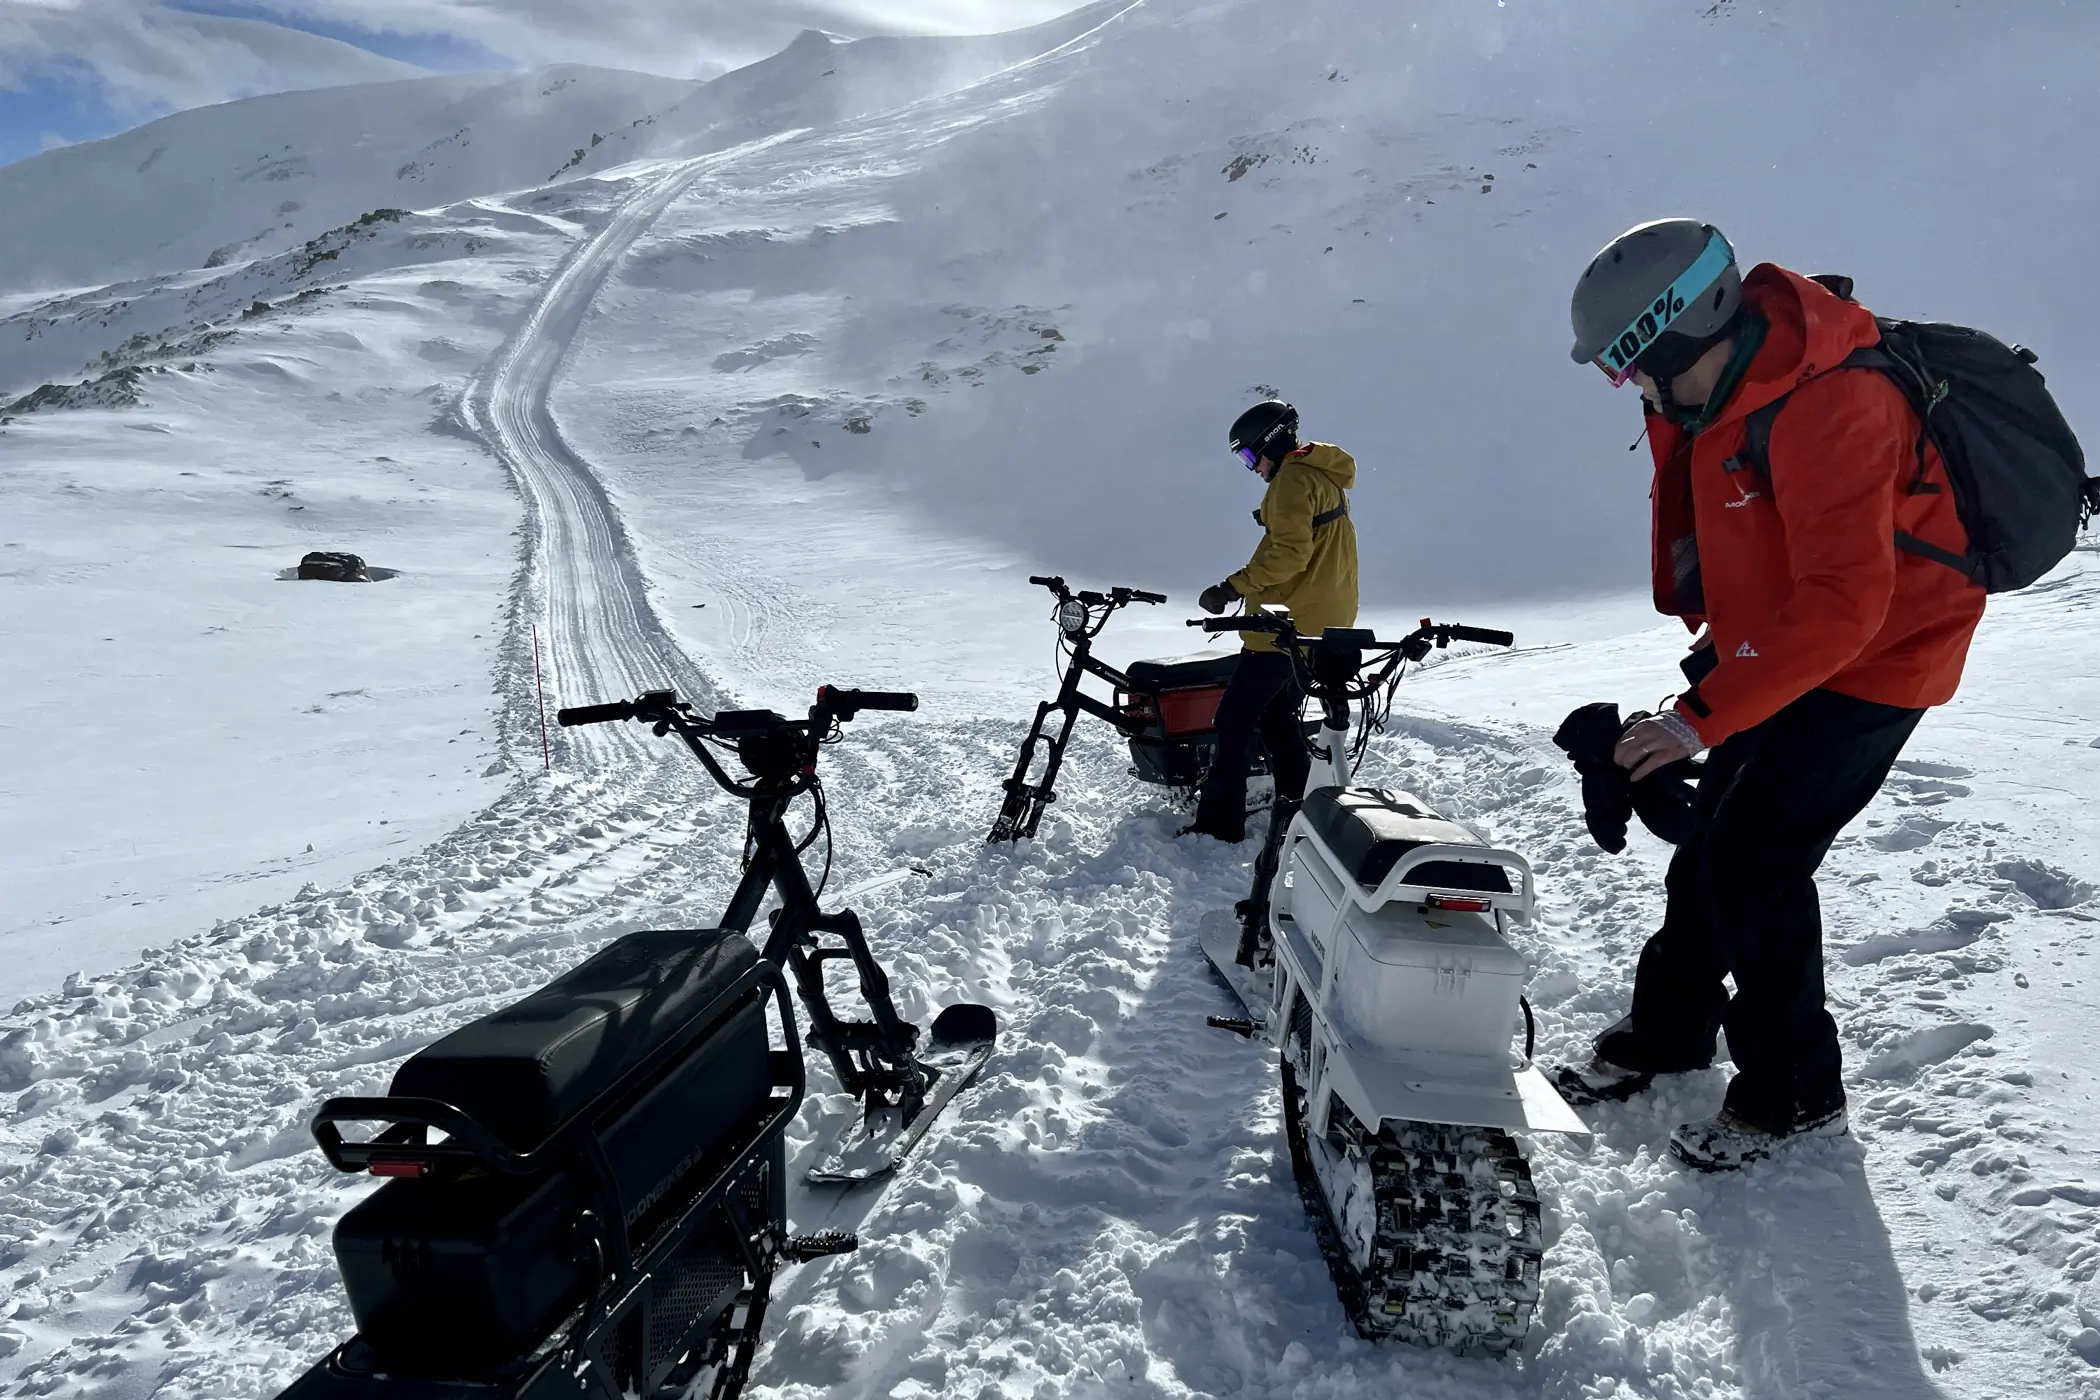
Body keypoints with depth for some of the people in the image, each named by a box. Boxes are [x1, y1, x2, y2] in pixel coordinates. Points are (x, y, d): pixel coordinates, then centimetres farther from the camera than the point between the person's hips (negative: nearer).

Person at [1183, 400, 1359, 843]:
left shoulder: (1293, 479, -14)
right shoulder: (1326, 475, 18)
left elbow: (1289, 552, -25)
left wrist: (1233, 587, -21)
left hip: (1286, 624, -10)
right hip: (1324, 623, 10)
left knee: (1236, 718, -7)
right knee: (1278, 715, 19)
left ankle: (1219, 823, -6)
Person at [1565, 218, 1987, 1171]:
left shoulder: (1827, 408, -32)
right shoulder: (1709, 390, -4)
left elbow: (1842, 605, -34)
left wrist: (1703, 717, -35)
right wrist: (1721, 637, 9)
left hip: (1870, 658, -9)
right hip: (1772, 645, 9)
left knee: (1755, 861, -11)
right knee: (1709, 842, 12)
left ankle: (1796, 1094, 8)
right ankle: (1667, 1030, 29)